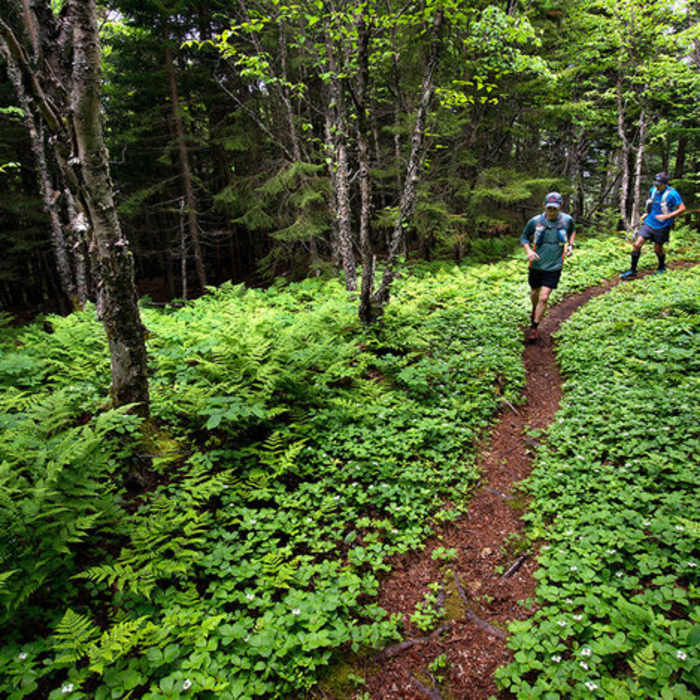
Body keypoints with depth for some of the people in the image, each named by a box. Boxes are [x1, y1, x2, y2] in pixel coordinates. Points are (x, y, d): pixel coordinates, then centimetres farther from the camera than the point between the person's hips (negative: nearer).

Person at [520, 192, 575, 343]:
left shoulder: (567, 220, -6)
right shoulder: (535, 221, -11)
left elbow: (572, 231, 18)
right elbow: (524, 237, 4)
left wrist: (570, 244, 2)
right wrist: (528, 251, -14)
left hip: (553, 267, -1)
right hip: (536, 265, 1)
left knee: (544, 298, -9)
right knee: (534, 294, 18)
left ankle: (534, 328, 3)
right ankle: (534, 309, 53)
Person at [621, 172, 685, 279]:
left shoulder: (672, 194, -16)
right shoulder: (653, 190, 1)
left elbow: (682, 208, -16)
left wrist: (667, 216, -26)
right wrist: (647, 213, 10)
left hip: (662, 226, -4)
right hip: (649, 222, 4)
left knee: (657, 248, 9)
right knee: (637, 244, -8)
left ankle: (662, 266, 39)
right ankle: (632, 271, -1)